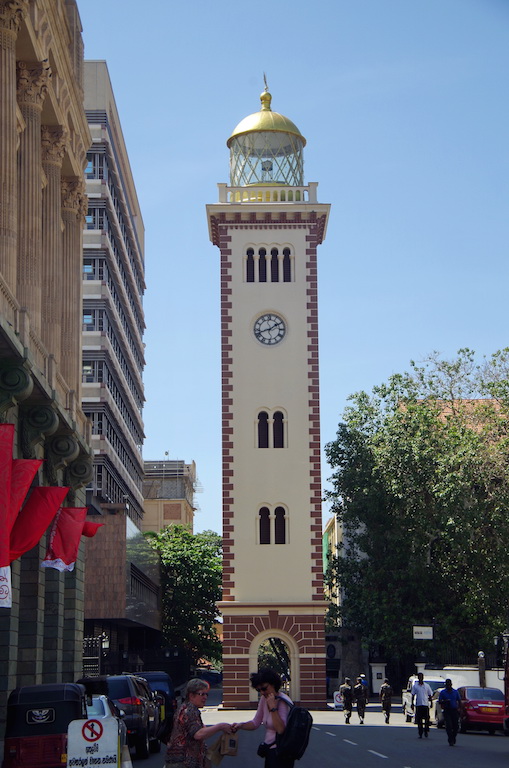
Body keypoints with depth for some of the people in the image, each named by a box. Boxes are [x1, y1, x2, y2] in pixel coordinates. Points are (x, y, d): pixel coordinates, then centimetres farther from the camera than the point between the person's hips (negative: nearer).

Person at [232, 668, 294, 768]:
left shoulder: (283, 702, -17)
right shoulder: (264, 699, 7)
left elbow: (280, 729, -29)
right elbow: (256, 723, 11)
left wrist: (273, 707, -29)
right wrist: (240, 726, -6)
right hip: (270, 751, 8)